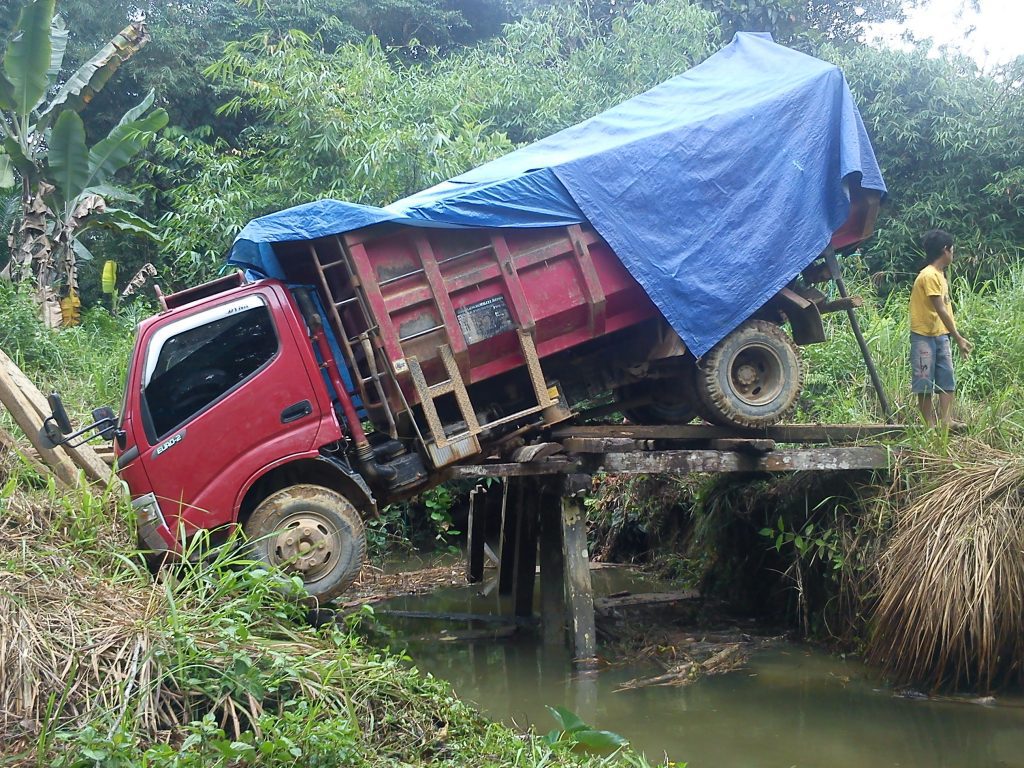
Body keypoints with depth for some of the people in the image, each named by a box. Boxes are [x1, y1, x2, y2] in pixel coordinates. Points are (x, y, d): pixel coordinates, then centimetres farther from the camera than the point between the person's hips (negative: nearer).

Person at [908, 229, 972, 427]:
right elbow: (941, 310, -19)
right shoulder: (929, 276, -16)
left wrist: (956, 337, 9)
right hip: (924, 336, -9)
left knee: (946, 379, 1)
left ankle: (947, 421, -4)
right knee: (925, 382, -3)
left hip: (940, 335, 9)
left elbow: (945, 309, 13)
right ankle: (930, 424, -1)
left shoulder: (939, 275, 13)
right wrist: (958, 338, -18)